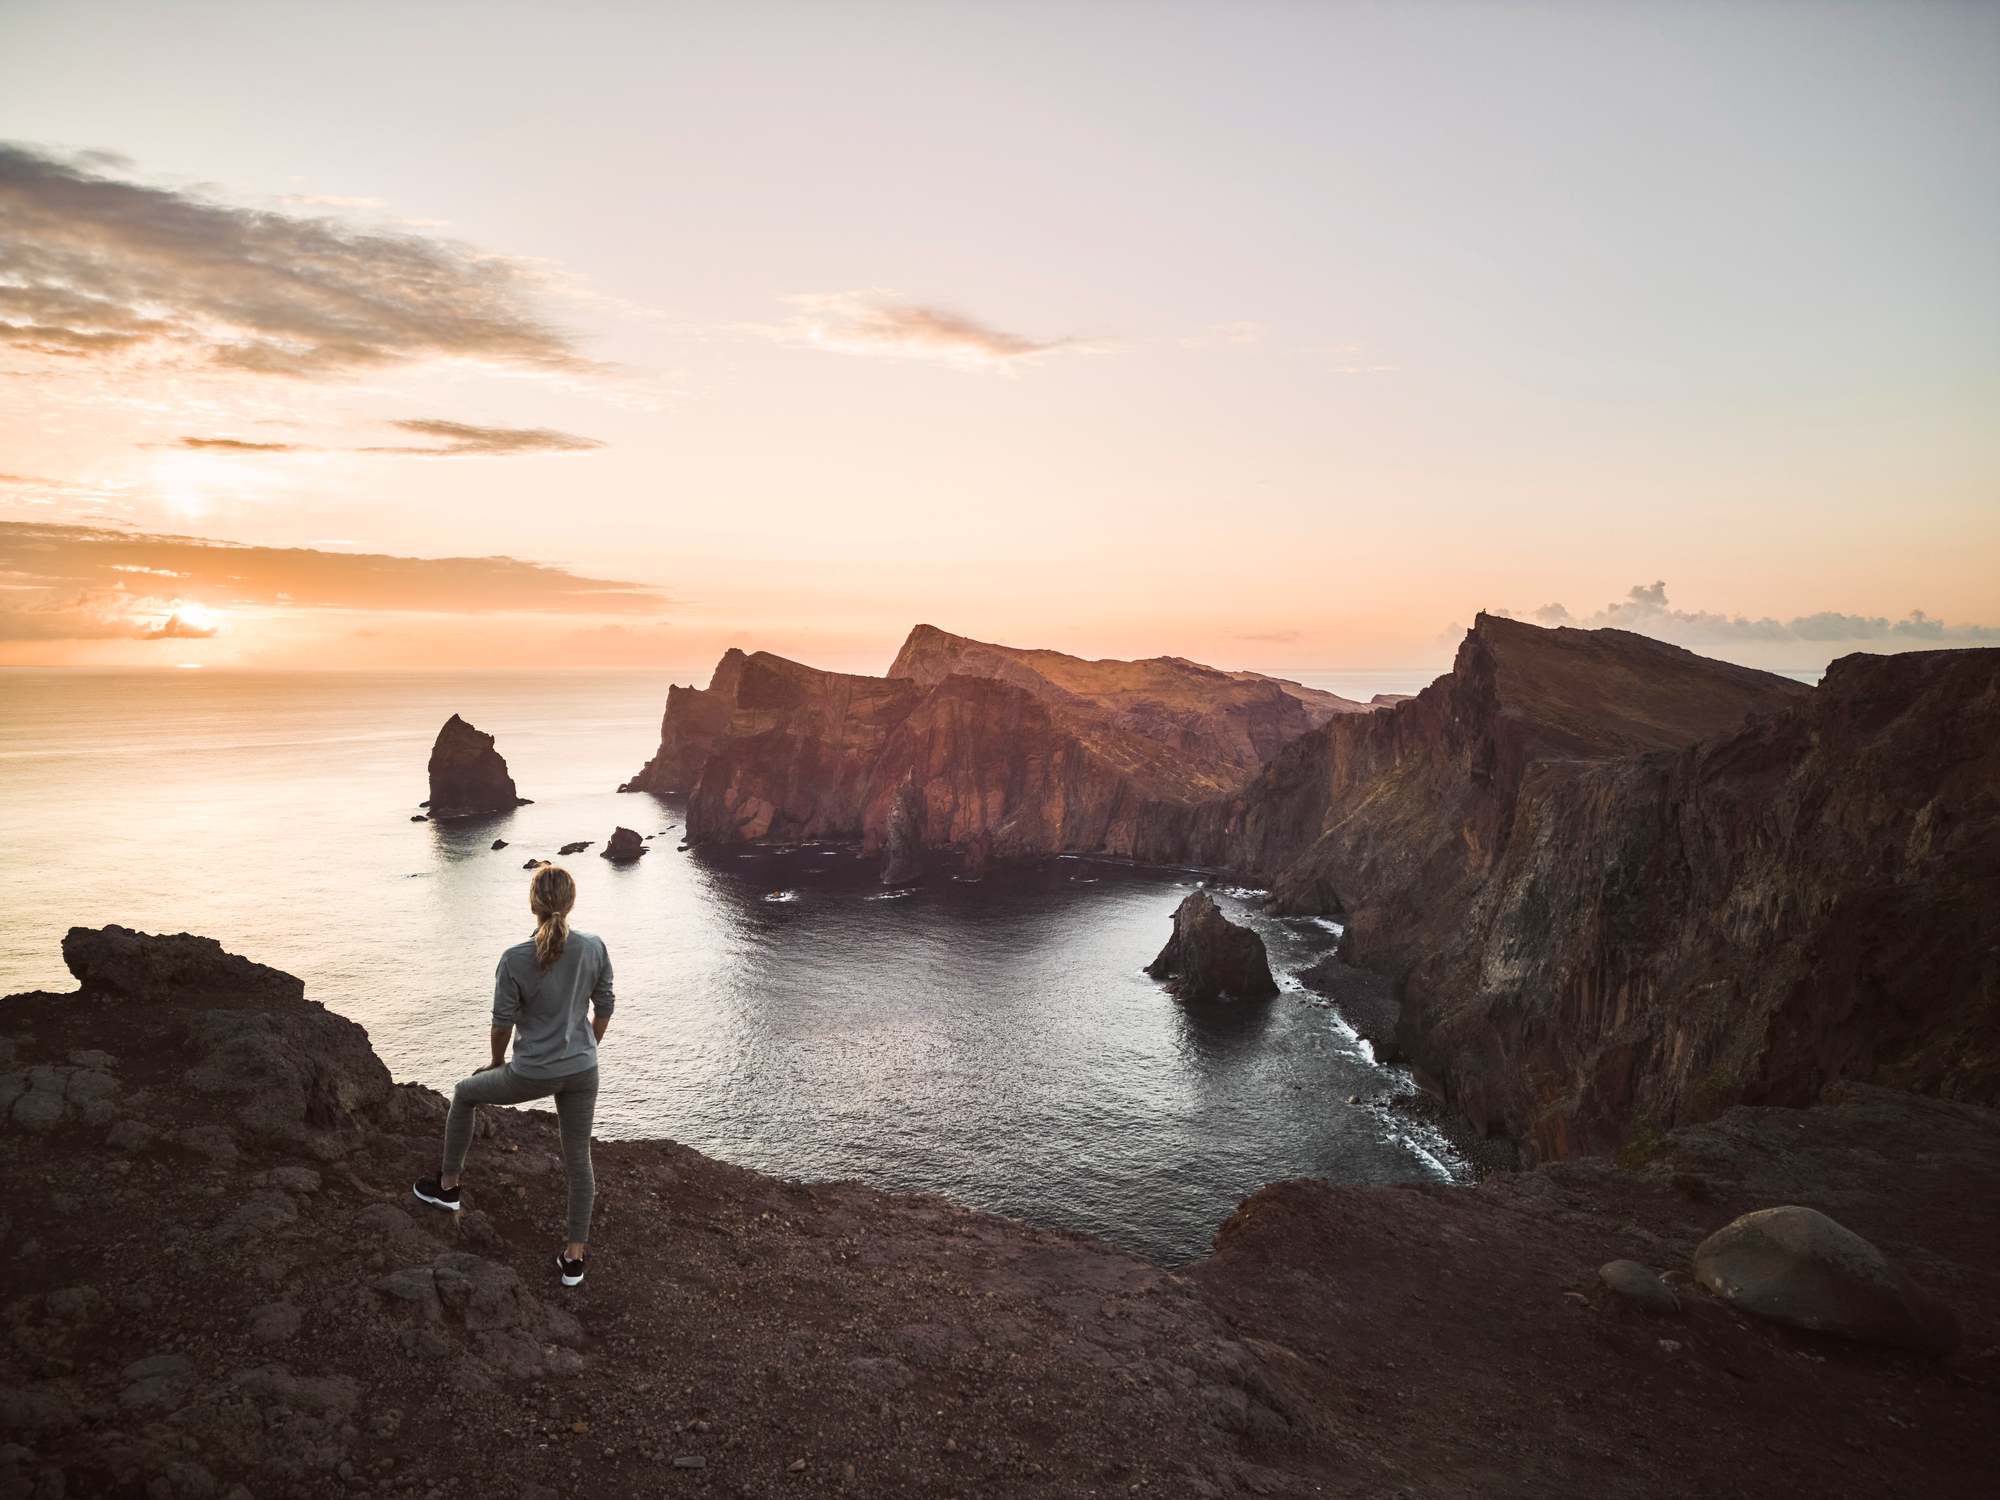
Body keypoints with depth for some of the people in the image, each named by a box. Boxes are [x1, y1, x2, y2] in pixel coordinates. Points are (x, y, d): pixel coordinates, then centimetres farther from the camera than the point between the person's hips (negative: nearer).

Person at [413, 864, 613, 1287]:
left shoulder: (515, 960, -19)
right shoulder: (594, 949, -10)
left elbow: (502, 1023, -9)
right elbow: (603, 1009, 1)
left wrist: (498, 1063, 12)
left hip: (532, 1075, -3)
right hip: (582, 1073, 3)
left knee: (464, 1094, 27)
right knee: (579, 1159, 16)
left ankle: (449, 1185, 41)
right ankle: (575, 1255, 24)